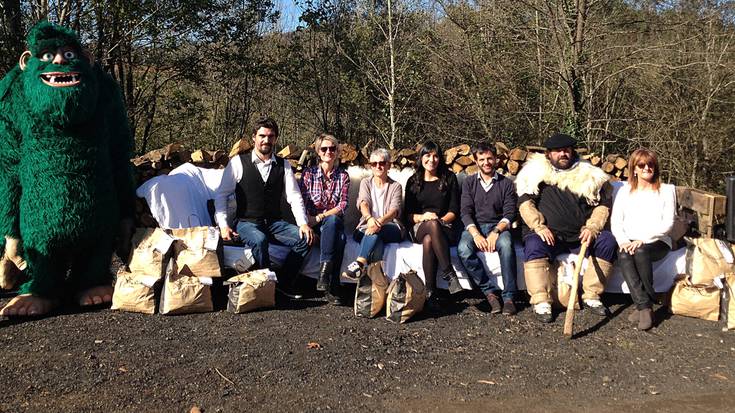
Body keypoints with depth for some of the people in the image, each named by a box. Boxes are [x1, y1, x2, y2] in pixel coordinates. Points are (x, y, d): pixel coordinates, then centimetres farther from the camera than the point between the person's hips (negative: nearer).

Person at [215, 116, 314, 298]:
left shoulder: (283, 165, 10)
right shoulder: (238, 162, 1)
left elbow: (294, 196, 2)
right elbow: (221, 195, 1)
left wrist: (303, 223, -14)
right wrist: (223, 225, -11)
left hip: (275, 223, 3)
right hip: (247, 223, -3)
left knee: (305, 238, -21)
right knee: (259, 240, -37)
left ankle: (283, 283, -7)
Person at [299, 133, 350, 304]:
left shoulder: (343, 176, 8)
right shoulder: (309, 173, 6)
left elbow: (342, 205, -2)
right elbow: (302, 202, -2)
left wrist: (320, 217, -16)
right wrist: (308, 221, -21)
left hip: (334, 221, 1)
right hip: (313, 223, -1)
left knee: (332, 221, -38)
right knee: (339, 237, -34)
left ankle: (324, 273, -38)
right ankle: (333, 286, -35)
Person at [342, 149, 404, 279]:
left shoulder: (396, 186, 11)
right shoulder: (365, 183, 16)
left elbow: (394, 210, -8)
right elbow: (363, 203, -6)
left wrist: (380, 221, -33)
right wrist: (370, 218, -32)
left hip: (390, 227, -1)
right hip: (367, 225, 1)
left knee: (375, 232, -37)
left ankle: (359, 263, -50)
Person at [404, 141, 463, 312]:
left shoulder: (449, 179, 12)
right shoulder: (413, 181, 15)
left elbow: (454, 211, 6)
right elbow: (408, 214, 9)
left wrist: (440, 220, -13)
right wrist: (423, 217, -11)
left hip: (444, 228, 0)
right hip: (419, 229, 1)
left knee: (428, 241, -39)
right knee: (432, 225, -39)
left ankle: (430, 293, -43)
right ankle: (450, 275, -44)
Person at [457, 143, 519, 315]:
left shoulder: (506, 183, 11)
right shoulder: (469, 183, 13)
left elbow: (509, 214, 1)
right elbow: (466, 213, 2)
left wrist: (496, 232, -18)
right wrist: (476, 234, -16)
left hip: (498, 227, -1)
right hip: (474, 227, 1)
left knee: (506, 245, -36)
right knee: (463, 249, -32)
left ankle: (509, 297, -28)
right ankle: (491, 291, -24)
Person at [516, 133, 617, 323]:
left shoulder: (588, 174, 11)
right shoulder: (536, 172, 7)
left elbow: (603, 205, 9)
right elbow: (525, 203, -1)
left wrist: (592, 227, -9)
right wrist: (539, 226, -16)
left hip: (581, 236, 2)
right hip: (549, 235, -2)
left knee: (608, 241, -21)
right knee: (534, 245, -32)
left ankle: (591, 296, -13)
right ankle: (541, 302, -29)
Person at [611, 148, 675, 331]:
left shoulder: (666, 190, 8)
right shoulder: (624, 191, 15)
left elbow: (667, 223, -3)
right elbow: (615, 221, 6)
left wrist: (643, 239, -17)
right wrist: (623, 241, -14)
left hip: (657, 242, -2)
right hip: (629, 243, 2)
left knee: (641, 251, -36)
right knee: (623, 255, -33)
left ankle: (643, 306, -25)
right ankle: (645, 305, -36)